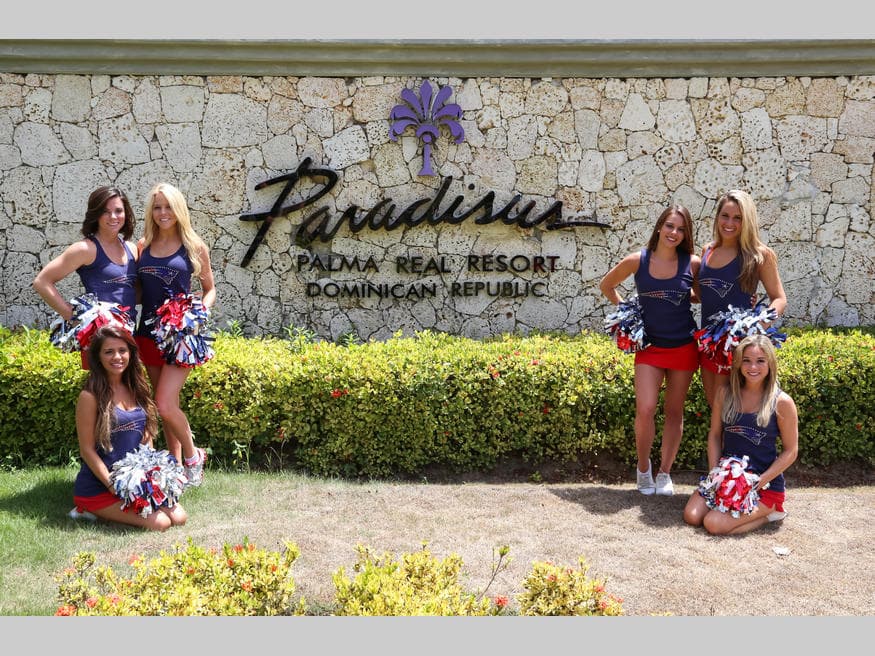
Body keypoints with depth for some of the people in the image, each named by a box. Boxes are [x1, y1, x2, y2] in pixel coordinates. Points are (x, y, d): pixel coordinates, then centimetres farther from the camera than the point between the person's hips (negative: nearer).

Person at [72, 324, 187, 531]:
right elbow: (87, 450, -13)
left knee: (179, 517, -8)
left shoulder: (135, 389, 6)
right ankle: (91, 510, 2)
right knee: (159, 523, -21)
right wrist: (114, 488, -17)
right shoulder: (90, 396, -15)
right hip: (98, 488, -7)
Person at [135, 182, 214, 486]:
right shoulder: (143, 246, 7)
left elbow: (210, 289, 6)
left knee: (165, 405, -13)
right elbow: (138, 290, 15)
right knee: (167, 406, 11)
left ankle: (193, 456, 10)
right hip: (149, 332, 4)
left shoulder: (194, 246, -2)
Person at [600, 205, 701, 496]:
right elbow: (606, 285, 8)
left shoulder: (692, 264, -6)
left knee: (674, 412, 9)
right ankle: (643, 469, 14)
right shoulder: (637, 261, -7)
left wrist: (684, 296, -7)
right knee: (645, 410, -10)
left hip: (684, 347, 1)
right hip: (649, 346, -1)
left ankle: (664, 473, 23)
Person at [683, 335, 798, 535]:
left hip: (766, 483, -4)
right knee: (692, 516, -15)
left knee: (714, 524, -22)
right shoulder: (725, 394, 0)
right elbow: (714, 435, 8)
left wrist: (759, 483, -14)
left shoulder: (781, 402, -11)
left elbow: (790, 451, -6)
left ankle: (770, 512, 3)